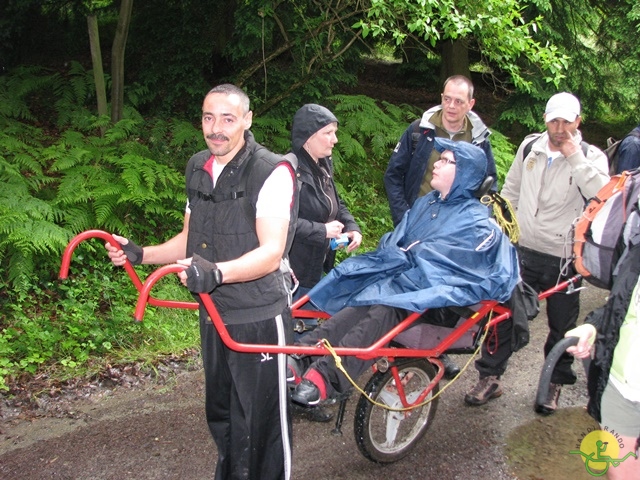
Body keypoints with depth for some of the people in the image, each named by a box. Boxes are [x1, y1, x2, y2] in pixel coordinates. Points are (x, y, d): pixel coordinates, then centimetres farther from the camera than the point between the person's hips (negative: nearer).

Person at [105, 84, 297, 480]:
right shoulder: (198, 168, 8)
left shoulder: (273, 172, -16)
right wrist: (140, 254, 4)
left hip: (260, 317, -7)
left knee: (260, 422, 0)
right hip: (214, 314, 7)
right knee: (220, 415, 21)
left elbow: (271, 252, -24)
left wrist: (217, 271, -40)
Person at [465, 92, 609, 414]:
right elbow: (511, 191, 17)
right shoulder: (529, 147, 5)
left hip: (563, 259, -2)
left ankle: (554, 383, 29)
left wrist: (575, 157, -23)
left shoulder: (591, 157, -5)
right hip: (524, 251, 3)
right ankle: (490, 376, 18)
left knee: (562, 326, 11)